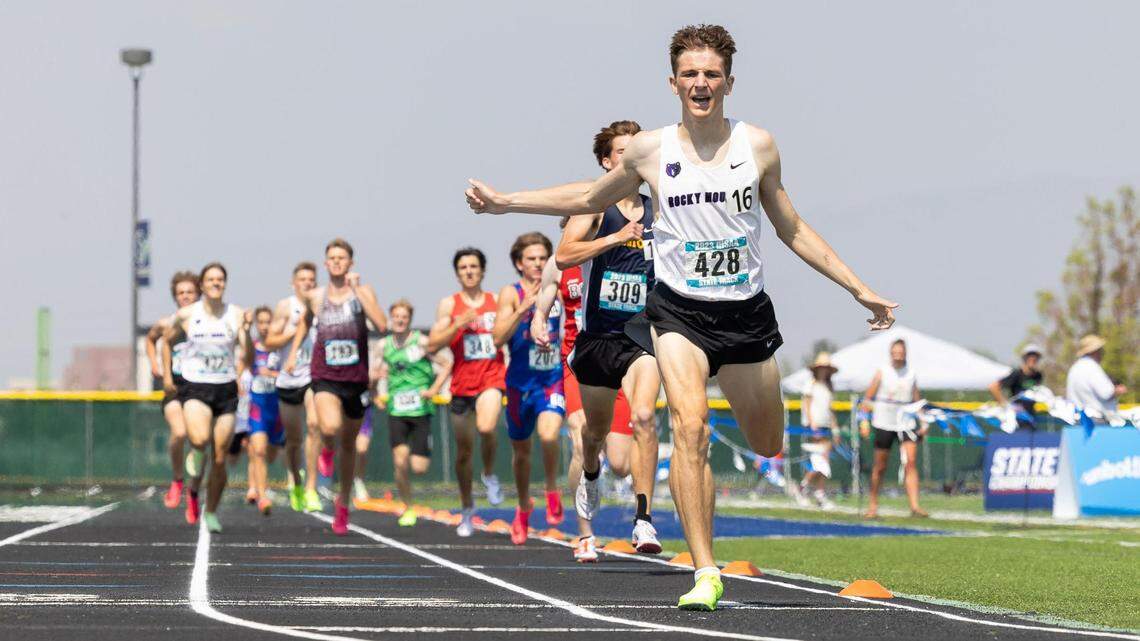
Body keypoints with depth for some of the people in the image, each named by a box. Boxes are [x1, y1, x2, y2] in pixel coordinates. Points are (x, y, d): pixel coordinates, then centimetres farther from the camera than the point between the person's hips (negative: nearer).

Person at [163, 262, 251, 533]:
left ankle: (211, 513, 20)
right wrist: (166, 374, 14)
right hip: (196, 388, -2)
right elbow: (167, 340, 17)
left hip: (226, 389, 2)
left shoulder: (236, 315, 0)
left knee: (220, 457, 3)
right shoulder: (186, 315, -1)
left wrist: (246, 331, -23)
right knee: (200, 439, -31)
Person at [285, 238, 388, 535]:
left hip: (356, 378, 1)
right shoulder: (314, 296, 3)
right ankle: (327, 448, 5)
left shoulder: (363, 291, -3)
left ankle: (343, 503, 33)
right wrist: (294, 352, 18)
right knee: (330, 427, -31)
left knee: (348, 443, 14)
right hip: (325, 377, 0)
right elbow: (305, 321, 26)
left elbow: (382, 325, -20)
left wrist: (357, 290, -21)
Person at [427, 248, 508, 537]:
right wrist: (458, 325, -15)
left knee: (486, 427, -30)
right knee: (464, 450, 9)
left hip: (491, 379, -1)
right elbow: (432, 346, -3)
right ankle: (467, 508, 27)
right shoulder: (449, 305, 4)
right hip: (462, 383, 1)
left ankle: (490, 475, -2)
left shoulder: (497, 302, 8)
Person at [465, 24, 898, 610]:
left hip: (747, 312, 2)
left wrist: (858, 288, 13)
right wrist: (505, 202, 11)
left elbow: (791, 229, 12)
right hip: (679, 311, -2)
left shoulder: (757, 146, 0)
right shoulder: (649, 151, -3)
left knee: (766, 447, 13)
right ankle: (706, 573, -21)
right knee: (690, 427, -23)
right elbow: (591, 198, 16)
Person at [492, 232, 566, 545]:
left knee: (548, 434, -27)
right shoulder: (511, 293, -6)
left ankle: (552, 491, -1)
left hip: (553, 379, 0)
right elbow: (499, 339, -18)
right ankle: (523, 507, 40)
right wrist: (523, 309, -28)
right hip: (521, 381, 0)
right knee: (521, 449, 15)